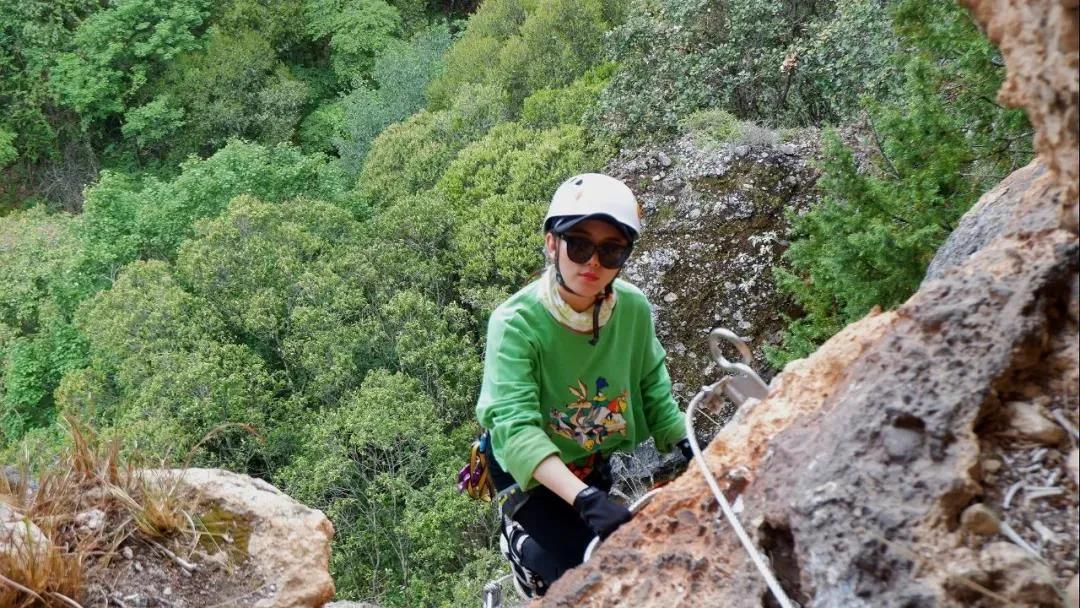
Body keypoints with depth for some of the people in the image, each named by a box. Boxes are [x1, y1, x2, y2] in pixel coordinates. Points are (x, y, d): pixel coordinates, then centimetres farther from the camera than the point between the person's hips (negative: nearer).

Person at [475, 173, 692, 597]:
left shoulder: (633, 308, -16)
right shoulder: (516, 322, -29)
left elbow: (654, 390, -1)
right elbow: (516, 429, -38)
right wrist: (586, 499, -51)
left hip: (606, 462, 5)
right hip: (534, 471, -4)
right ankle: (523, 543, 14)